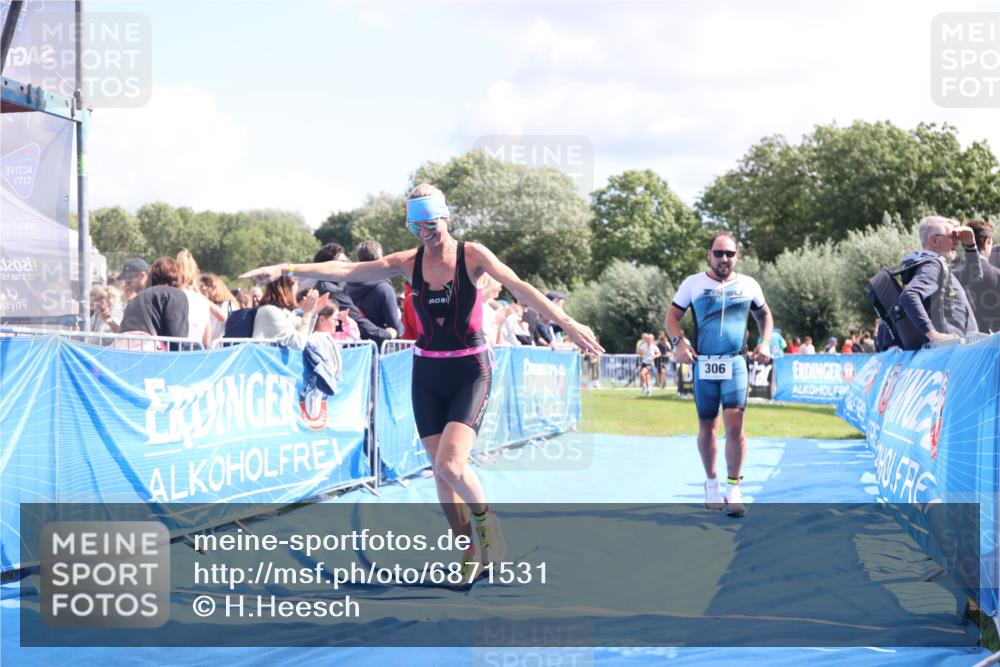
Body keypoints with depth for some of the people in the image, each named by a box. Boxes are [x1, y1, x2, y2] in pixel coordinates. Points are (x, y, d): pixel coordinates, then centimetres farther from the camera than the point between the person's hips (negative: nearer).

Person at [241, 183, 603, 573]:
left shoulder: (472, 255, -8)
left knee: (449, 463, -20)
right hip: (427, 374, 4)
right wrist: (285, 270, -10)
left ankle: (485, 519, 8)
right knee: (441, 471, 4)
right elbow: (347, 271, -4)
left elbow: (519, 287, -19)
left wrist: (565, 322, -32)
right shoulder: (408, 263, 1)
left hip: (471, 372, -4)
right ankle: (469, 553, 18)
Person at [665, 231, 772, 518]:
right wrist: (678, 342, -10)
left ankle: (733, 489, -6)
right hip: (703, 364, 0)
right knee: (707, 427, 9)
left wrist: (765, 342, 6)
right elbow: (672, 315, 7)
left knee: (735, 424, -13)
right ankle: (711, 484, 26)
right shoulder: (693, 283, 3)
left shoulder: (748, 285, 7)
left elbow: (764, 315, 22)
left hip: (735, 363, 0)